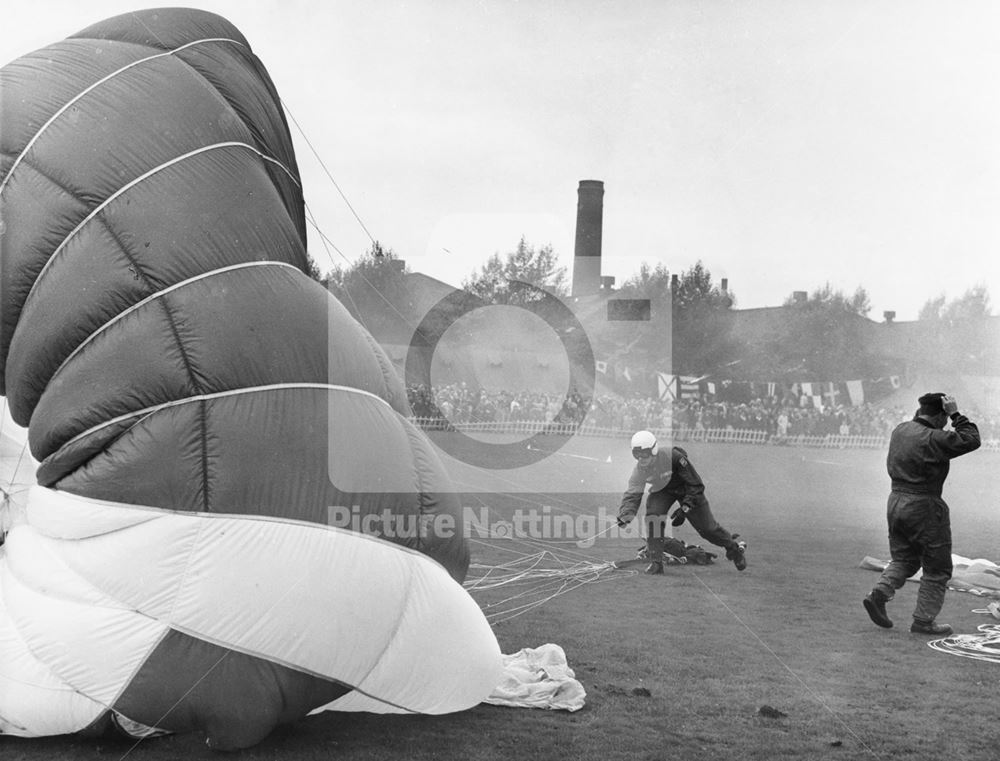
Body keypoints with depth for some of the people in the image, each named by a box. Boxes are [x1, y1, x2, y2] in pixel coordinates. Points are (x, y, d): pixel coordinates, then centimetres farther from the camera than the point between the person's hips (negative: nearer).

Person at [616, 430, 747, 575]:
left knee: (706, 527, 0)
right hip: (662, 491, 3)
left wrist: (685, 508, -32)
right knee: (653, 515, -25)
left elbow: (696, 485, -28)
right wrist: (625, 515, -41)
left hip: (686, 488, -3)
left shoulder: (673, 456, -36)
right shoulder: (639, 469, -23)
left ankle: (735, 548, 29)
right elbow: (632, 495, -22)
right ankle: (655, 562, -16)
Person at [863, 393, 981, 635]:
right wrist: (957, 415, -8)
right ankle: (923, 620, 9)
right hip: (924, 507, -8)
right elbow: (971, 440, -12)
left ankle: (879, 593, -2)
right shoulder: (934, 439, -19)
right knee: (937, 569, 7)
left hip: (896, 501, 8)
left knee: (903, 559, 20)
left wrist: (923, 409, 18)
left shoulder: (900, 430, 5)